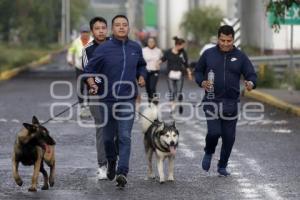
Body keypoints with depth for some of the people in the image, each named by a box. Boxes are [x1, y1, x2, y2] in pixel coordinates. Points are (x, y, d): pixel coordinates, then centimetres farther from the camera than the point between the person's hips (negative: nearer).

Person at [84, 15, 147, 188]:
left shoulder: (135, 48, 4)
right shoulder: (103, 49, -5)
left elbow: (141, 66, 22)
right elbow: (90, 70, -1)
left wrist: (142, 76, 2)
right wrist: (92, 84, -19)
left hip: (128, 99, 0)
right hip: (108, 99, 0)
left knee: (125, 137, -12)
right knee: (108, 137, 12)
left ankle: (122, 172, -16)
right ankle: (111, 162, 41)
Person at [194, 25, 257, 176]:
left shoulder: (240, 57, 4)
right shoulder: (209, 54, 3)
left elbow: (251, 74, 2)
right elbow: (198, 71, 12)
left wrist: (251, 83, -21)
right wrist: (201, 82, -9)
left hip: (231, 102, 2)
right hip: (212, 101, -2)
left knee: (229, 137, 4)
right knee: (214, 132, -16)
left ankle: (222, 166, 22)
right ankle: (208, 153, 17)